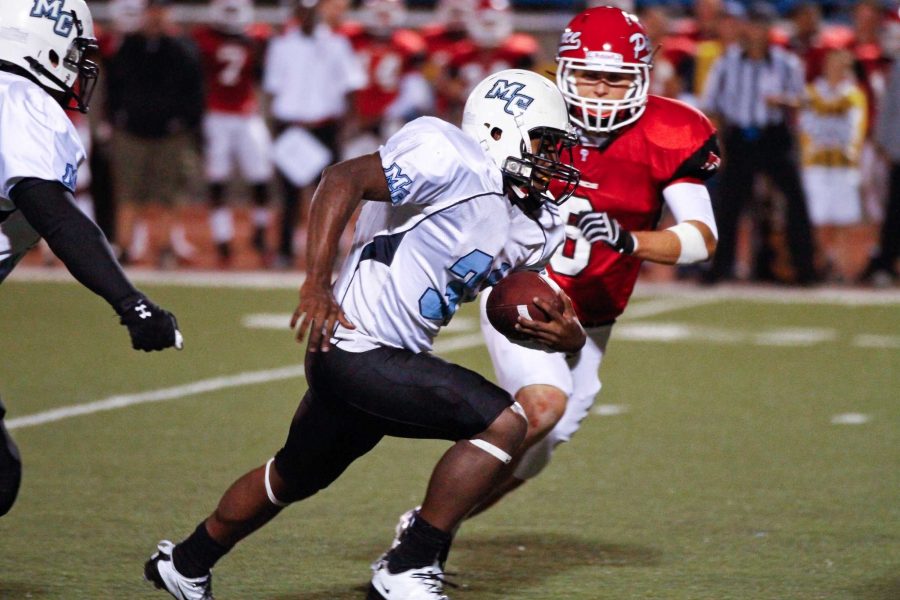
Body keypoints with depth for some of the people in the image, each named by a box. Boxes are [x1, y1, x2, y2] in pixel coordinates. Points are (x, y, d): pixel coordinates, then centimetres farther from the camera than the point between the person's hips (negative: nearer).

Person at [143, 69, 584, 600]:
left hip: (390, 359, 10)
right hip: (358, 351, -10)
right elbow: (343, 179, -20)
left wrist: (566, 334, -7)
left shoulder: (534, 231, 11)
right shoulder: (457, 165, -16)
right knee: (503, 421, -18)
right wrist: (318, 282, -26)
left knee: (292, 480, 27)